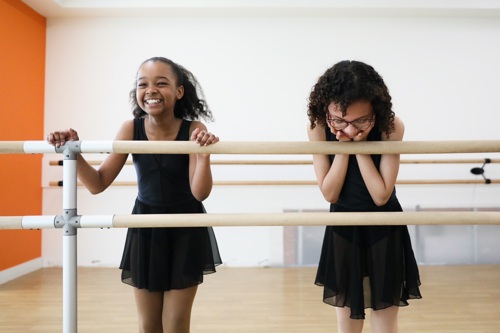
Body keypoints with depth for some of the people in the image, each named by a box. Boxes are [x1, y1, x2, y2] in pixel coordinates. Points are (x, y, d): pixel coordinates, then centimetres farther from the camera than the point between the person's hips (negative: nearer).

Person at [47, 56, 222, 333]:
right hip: (145, 228, 2)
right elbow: (97, 184, -7)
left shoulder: (194, 130, -17)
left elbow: (200, 193, -23)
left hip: (186, 231, -2)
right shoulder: (130, 129, -10)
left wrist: (204, 154, -39)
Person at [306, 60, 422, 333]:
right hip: (342, 231, 2)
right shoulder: (318, 127, -18)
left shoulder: (391, 127, -21)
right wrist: (344, 146, -27)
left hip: (383, 232, -1)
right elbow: (329, 193, -17)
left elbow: (381, 196, -21)